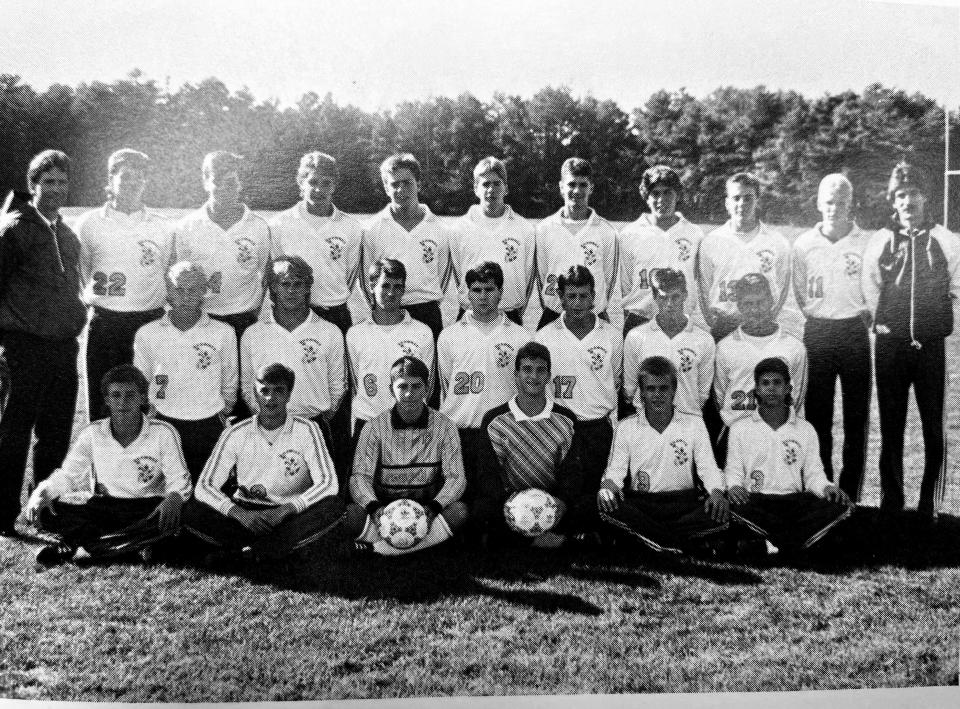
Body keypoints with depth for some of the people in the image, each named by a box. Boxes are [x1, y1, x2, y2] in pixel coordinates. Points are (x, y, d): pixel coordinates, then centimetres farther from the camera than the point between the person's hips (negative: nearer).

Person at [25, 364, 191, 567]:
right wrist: (42, 493, -15)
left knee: (173, 518, -37)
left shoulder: (162, 433, -6)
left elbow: (180, 480, -9)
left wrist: (173, 499, -33)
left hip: (148, 508, -2)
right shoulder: (93, 434, 3)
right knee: (46, 511, -21)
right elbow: (68, 475, 6)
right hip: (104, 508, 2)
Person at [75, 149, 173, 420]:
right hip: (105, 323, 0)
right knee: (102, 401, 2)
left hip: (150, 320, 1)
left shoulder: (161, 226, 6)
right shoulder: (89, 223, 4)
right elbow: (78, 272, 13)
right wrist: (99, 293, 4)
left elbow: (170, 275, 14)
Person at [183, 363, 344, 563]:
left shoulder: (306, 430, -5)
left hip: (292, 515, -1)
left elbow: (328, 483, -12)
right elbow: (205, 487, -6)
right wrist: (239, 513, -25)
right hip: (245, 513, 1)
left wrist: (286, 509, -26)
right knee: (191, 512, -23)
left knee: (334, 505, -31)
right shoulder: (236, 434, -2)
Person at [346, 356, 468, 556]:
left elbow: (456, 478, -6)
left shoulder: (444, 426, 0)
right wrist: (374, 507, -30)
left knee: (459, 510, -31)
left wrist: (433, 506, -28)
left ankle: (377, 547, -26)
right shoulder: (374, 427, -1)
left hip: (427, 508, 1)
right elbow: (360, 477, -7)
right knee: (351, 514, -30)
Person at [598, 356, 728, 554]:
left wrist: (717, 491, -19)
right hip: (640, 504, 0)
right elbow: (616, 469, 5)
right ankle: (682, 541, -25)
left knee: (720, 513, -30)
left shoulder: (694, 424, 9)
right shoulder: (626, 427, 9)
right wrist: (608, 484, -21)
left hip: (684, 503, 0)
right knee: (608, 506, -33)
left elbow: (708, 467, 4)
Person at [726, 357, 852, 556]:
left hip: (794, 500, 2)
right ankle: (796, 543, -28)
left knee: (842, 506, -26)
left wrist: (827, 487, -10)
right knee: (732, 505, -38)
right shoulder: (739, 428, 12)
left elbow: (813, 473, 13)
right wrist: (734, 486, -17)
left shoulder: (805, 430, 17)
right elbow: (733, 470, 7)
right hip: (755, 500, -2)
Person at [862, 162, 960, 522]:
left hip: (930, 344, -1)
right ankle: (891, 503, 17)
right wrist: (885, 322, 2)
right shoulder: (880, 241, 5)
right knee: (890, 428, 7)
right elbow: (870, 289, 9)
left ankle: (930, 506, 9)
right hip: (890, 344, 1)